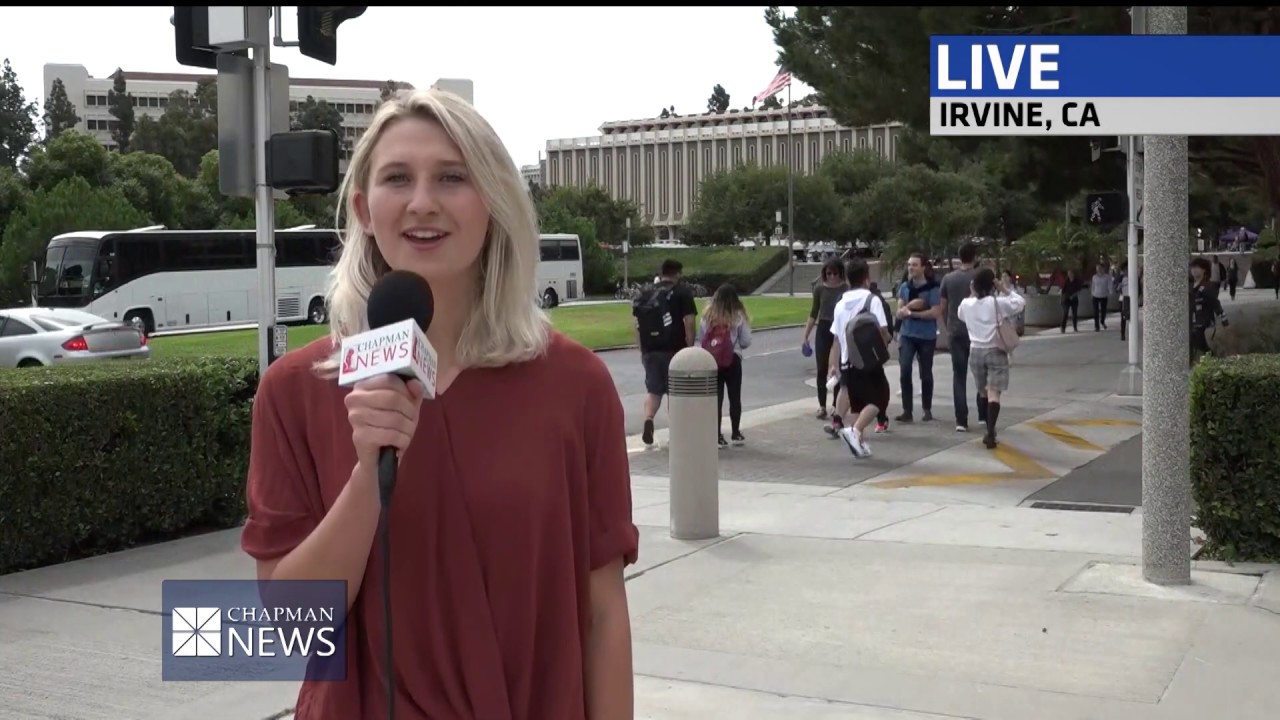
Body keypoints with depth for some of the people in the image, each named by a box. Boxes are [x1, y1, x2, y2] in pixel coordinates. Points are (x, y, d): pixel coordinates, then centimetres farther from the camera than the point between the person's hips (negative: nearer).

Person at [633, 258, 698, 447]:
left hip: (650, 350, 3)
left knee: (653, 389, 10)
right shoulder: (682, 292, -2)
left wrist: (642, 349, 16)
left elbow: (638, 324, 11)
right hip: (674, 350, -3)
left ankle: (648, 419, -15)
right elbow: (689, 323, -9)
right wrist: (689, 348, -3)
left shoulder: (645, 293, 12)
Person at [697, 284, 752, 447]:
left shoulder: (708, 315, 0)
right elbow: (746, 342, -4)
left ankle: (717, 436, 3)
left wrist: (709, 348, 12)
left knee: (716, 398, 5)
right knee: (735, 397, 11)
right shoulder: (738, 316, -6)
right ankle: (736, 434, 18)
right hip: (732, 360, -2)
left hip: (711, 360, 2)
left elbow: (700, 339, -1)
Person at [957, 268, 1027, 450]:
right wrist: (1004, 290, 2)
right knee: (994, 394, -9)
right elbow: (1020, 303, -3)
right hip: (995, 352, -4)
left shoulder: (966, 304, 0)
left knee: (984, 393, 19)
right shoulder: (998, 303, -12)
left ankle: (990, 430, 29)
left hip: (976, 351, 4)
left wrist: (972, 294, 15)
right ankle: (990, 433, -21)